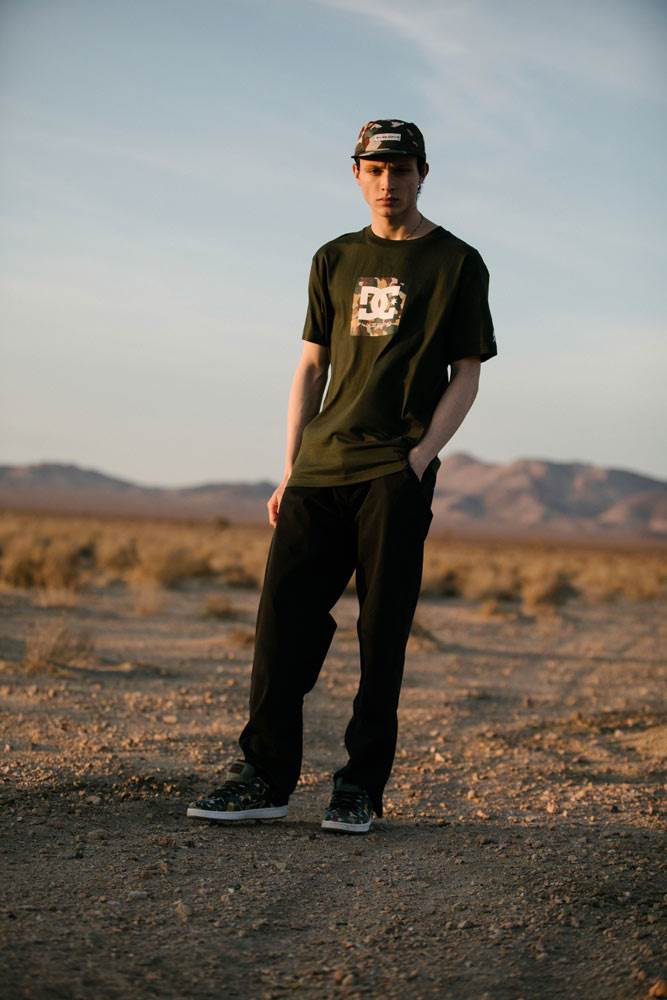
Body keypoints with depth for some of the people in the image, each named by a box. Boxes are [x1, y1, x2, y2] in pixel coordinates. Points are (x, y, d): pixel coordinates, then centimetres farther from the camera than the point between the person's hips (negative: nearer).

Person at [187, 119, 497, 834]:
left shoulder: (456, 263, 7)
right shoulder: (334, 260, 18)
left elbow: (466, 374, 3)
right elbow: (311, 366, 18)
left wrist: (419, 459, -11)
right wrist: (290, 472, 9)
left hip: (395, 476, -4)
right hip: (320, 471, 4)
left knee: (382, 631, -5)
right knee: (284, 615, -3)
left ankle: (361, 787, 2)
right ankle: (265, 776, 3)